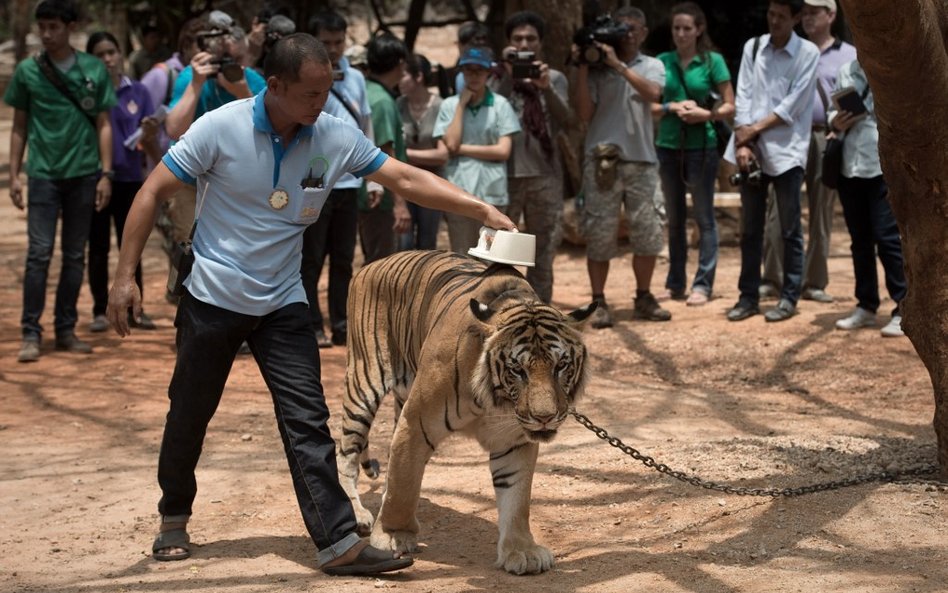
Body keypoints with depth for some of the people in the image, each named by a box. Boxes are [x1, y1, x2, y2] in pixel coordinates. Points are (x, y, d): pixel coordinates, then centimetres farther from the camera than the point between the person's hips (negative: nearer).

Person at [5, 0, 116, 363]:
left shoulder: (94, 71, 2)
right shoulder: (27, 72, 3)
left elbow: (103, 125, 6)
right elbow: (19, 127, 9)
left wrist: (106, 174, 0)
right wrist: (14, 175, 4)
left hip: (83, 175, 1)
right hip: (43, 174, -1)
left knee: (75, 256, 7)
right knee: (39, 254, -6)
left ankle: (66, 330, 15)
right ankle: (31, 333, -1)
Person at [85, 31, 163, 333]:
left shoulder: (138, 92, 3)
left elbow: (148, 141, 4)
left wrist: (150, 135, -18)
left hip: (130, 178, 1)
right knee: (99, 248, 6)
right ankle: (100, 310, 12)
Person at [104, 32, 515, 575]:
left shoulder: (337, 137, -9)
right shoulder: (220, 128, -18)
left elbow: (407, 179, -4)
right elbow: (154, 193, -11)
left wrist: (483, 210, -13)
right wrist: (126, 275, -13)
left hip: (284, 304, 2)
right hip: (213, 299, -2)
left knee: (309, 420, -7)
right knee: (190, 416, 12)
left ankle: (339, 542, -9)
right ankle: (174, 518, 34)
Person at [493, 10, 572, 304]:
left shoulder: (554, 78, 9)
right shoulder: (499, 77, 3)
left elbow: (564, 120, -6)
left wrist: (546, 88, -22)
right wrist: (509, 76, -18)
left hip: (545, 173, 3)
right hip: (506, 173, -3)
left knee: (545, 246, 9)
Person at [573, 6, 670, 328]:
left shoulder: (652, 66, 9)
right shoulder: (597, 69, 6)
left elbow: (653, 93, -13)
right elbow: (585, 113, -2)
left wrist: (618, 65, -17)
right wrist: (582, 69, -8)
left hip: (641, 160, 1)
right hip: (602, 160, -1)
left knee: (647, 232, 3)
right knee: (599, 233, -1)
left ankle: (644, 298, 17)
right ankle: (599, 303, 5)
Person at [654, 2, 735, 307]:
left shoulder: (713, 61, -3)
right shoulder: (663, 61, 5)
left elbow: (730, 106, -2)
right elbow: (649, 104, 6)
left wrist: (707, 114, -19)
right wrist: (673, 106, -12)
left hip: (701, 146, -3)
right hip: (668, 146, 3)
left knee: (704, 217, -1)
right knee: (674, 218, 9)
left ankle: (702, 284, 1)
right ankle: (674, 282, 16)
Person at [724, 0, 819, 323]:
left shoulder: (808, 53, -2)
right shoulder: (753, 47, 8)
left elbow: (793, 104, -9)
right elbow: (743, 96, 2)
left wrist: (755, 129, -11)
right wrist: (743, 142, -8)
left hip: (786, 150, -3)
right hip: (752, 149, 4)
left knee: (790, 229, 1)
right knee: (750, 228, 8)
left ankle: (789, 297, 9)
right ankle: (749, 295, 15)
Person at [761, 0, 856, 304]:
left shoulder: (848, 55, 8)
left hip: (828, 139, -1)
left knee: (822, 213, 4)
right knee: (779, 210, -7)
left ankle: (814, 283, 11)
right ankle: (772, 279, -4)